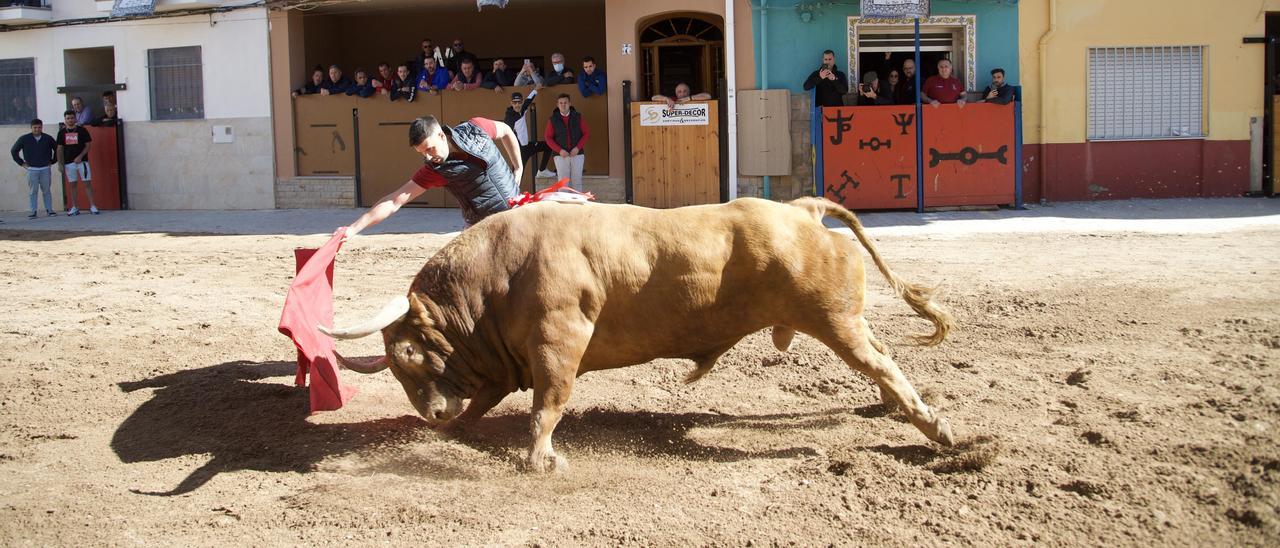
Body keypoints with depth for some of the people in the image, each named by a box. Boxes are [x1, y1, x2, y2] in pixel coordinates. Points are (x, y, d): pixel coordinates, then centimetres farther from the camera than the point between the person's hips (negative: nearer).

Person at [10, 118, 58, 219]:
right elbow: (13, 151, 9)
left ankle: (49, 210, 10)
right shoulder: (24, 139, 0)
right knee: (33, 191, 0)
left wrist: (52, 161, 10)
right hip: (32, 170, -1)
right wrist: (21, 163, 4)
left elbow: (57, 149, 16)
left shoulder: (48, 138, 3)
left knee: (46, 190, 5)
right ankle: (33, 211, 2)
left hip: (45, 169, 1)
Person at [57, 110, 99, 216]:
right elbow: (60, 149, 9)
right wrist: (60, 164, 3)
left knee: (87, 183, -5)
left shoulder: (82, 130, 0)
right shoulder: (62, 132, 7)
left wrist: (80, 156, -12)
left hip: (82, 161, -2)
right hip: (68, 162, 3)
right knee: (72, 184, 5)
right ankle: (74, 208, 9)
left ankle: (92, 206, -3)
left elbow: (88, 145, -1)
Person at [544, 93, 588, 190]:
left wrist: (578, 147, -9)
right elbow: (548, 137, 3)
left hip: (577, 154, 1)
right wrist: (559, 150, -10)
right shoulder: (553, 120, 3)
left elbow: (586, 133, 5)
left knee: (576, 181, 1)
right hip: (561, 156, 0)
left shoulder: (577, 117, 5)